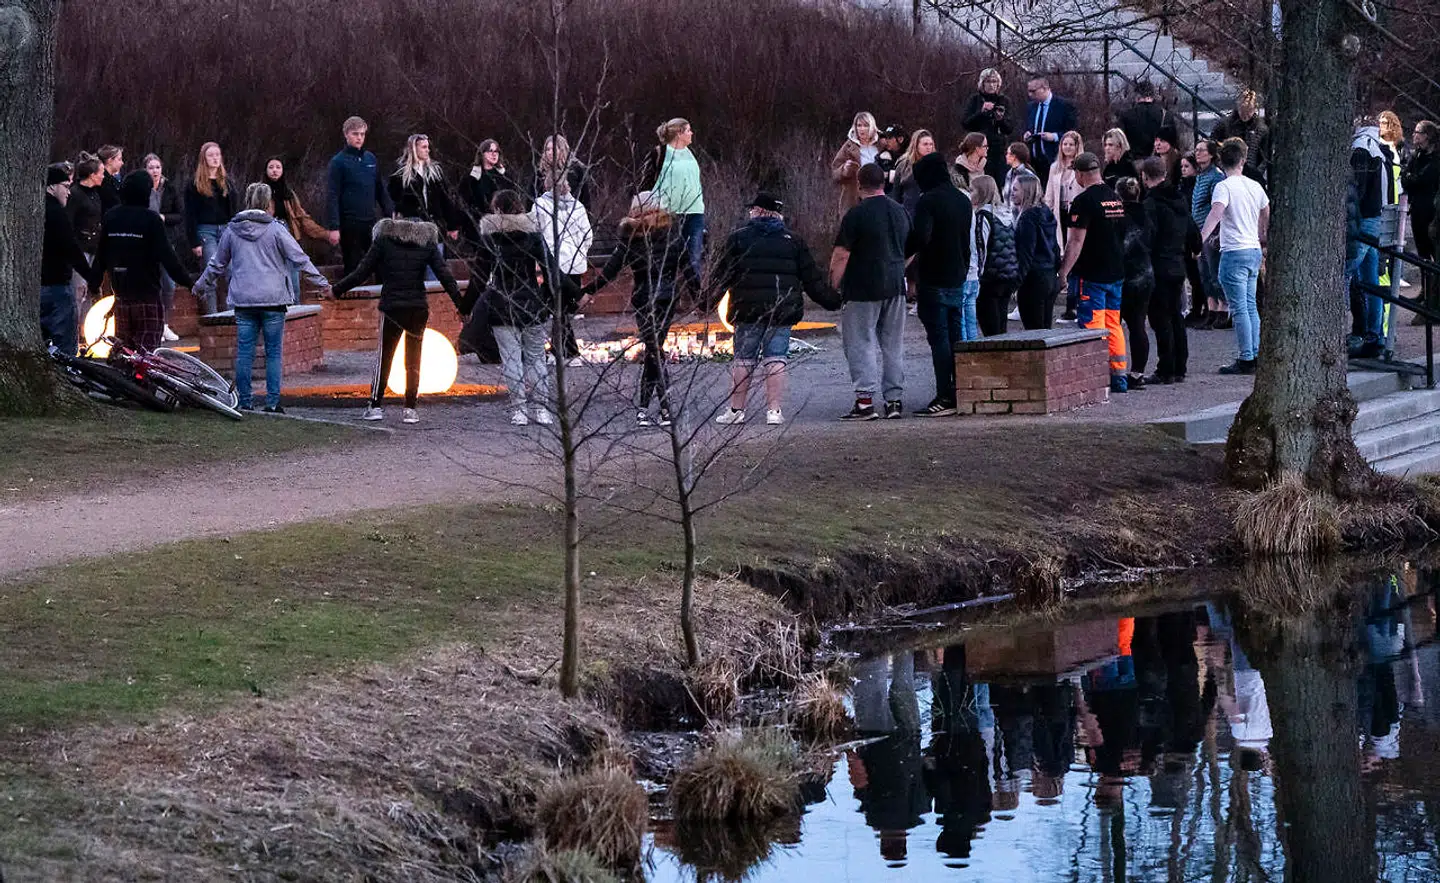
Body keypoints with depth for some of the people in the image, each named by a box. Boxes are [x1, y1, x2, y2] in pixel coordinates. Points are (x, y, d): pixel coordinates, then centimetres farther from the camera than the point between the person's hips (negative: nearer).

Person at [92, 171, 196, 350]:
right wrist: (189, 283, -6)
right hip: (147, 294, -5)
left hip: (120, 293, 5)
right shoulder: (151, 219, -10)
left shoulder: (110, 217, 5)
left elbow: (101, 255, 12)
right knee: (147, 349, -5)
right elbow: (167, 257, -12)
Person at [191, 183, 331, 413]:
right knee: (274, 352, 3)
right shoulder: (275, 229, -4)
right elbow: (300, 259, -4)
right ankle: (272, 402, -1)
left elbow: (217, 263, 18)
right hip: (273, 299, -3)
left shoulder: (232, 230, 7)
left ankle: (245, 402, 6)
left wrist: (202, 284, 34)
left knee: (244, 352, 6)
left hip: (242, 299, 3)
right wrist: (321, 282, 4)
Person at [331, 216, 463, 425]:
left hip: (392, 308, -1)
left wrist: (336, 290, 9)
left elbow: (362, 272, -1)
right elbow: (445, 275, 1)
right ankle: (410, 409, 7)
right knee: (413, 360, 9)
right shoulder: (427, 241, 5)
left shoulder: (383, 239, 1)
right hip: (419, 308, 1)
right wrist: (461, 306, 3)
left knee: (385, 357, 8)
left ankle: (375, 406, 5)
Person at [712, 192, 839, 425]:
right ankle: (774, 409, -3)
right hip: (783, 310, 1)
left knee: (743, 359, 6)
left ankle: (736, 409, 8)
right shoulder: (793, 240, 6)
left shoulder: (739, 238, 1)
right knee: (776, 358, 3)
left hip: (748, 310, -1)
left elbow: (724, 276, 1)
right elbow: (812, 278, 7)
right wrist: (832, 300, 16)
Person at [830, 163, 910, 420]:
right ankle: (894, 400, 12)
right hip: (895, 286, 6)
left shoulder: (856, 215, -12)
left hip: (863, 290, -6)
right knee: (893, 345, 11)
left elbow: (841, 256, -13)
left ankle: (865, 401, -9)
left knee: (860, 343, -2)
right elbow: (908, 251, 19)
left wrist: (833, 287, -6)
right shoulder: (900, 212, 9)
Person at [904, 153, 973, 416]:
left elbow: (920, 237, -26)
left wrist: (900, 255, -12)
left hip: (933, 280, -8)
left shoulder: (928, 201, -14)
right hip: (957, 280, 8)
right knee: (956, 336, 12)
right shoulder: (962, 200, 12)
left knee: (938, 337, -7)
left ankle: (945, 397, -10)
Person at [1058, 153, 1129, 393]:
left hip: (1092, 274, -8)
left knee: (1092, 327, -5)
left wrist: (1064, 272, -13)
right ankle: (1119, 378, 14)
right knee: (1113, 325, 13)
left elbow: (1076, 241, -17)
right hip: (1117, 272, 8)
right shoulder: (1116, 198, 10)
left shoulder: (1084, 201, -14)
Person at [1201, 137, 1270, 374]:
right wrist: (1263, 243, 40)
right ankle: (1255, 354, 16)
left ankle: (1246, 359, -5)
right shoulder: (1255, 186, 11)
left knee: (1239, 309, -5)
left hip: (1234, 252, -7)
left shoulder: (1224, 187, -11)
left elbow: (1215, 214, -27)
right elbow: (1267, 218, 24)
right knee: (1250, 306, 15)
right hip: (1254, 251, 7)